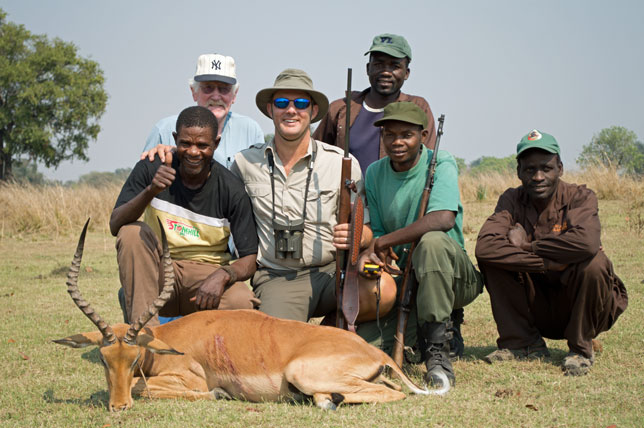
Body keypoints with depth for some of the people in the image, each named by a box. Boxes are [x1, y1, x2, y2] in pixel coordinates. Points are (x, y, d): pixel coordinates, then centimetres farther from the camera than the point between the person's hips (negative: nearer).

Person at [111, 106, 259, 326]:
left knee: (242, 303, -33)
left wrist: (222, 275, -31)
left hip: (206, 273, -2)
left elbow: (250, 259, -8)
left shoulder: (232, 190, -8)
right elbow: (115, 226, -15)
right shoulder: (150, 170, -5)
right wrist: (151, 191, -32)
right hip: (156, 272, 2)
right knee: (132, 232, -27)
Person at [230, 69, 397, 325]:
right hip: (276, 278, -1)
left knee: (383, 290, -30)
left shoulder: (343, 163, 2)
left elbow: (365, 230, 5)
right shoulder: (245, 162, 7)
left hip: (331, 272, 1)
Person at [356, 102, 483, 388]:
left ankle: (437, 353, -30)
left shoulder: (441, 164, -10)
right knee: (363, 340, -25)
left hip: (451, 276, -3)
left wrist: (384, 241, -23)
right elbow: (376, 231, 11)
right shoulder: (375, 173, 7)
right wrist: (371, 253, -14)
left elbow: (444, 219, -29)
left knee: (432, 240, -39)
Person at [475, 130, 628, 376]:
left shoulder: (580, 197, -13)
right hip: (537, 309, 3)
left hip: (578, 307, -2)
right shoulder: (512, 201, -5)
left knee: (593, 262, -32)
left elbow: (587, 242, -37)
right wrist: (547, 262, -31)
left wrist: (527, 245, -25)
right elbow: (484, 246, -25)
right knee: (492, 257, -16)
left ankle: (581, 348, -9)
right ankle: (522, 342, -1)